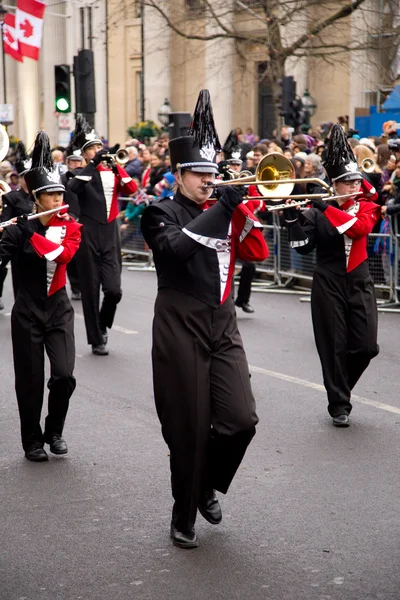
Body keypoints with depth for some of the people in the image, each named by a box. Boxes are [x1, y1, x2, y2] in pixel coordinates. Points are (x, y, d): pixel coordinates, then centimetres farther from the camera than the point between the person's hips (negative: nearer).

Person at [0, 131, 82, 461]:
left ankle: (54, 431, 16)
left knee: (64, 375, -8)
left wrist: (32, 235, -24)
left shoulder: (70, 227, 1)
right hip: (27, 310, -2)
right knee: (30, 380, 3)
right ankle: (32, 441, 19)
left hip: (59, 307, 2)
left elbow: (63, 254, -19)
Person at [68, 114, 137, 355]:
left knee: (114, 290, -6)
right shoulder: (82, 174, 0)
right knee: (91, 292, 1)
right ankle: (97, 340, 12)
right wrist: (94, 163, -26)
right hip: (89, 238, -2)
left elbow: (133, 189, -6)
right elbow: (71, 188, -22)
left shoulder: (113, 172, 10)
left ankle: (102, 325, 22)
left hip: (111, 237, 3)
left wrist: (117, 166, -17)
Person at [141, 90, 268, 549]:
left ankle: (207, 486, 21)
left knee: (241, 419, -6)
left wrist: (240, 207, -6)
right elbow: (175, 246, -25)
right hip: (181, 329, -5)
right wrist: (221, 209, -24)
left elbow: (257, 252, 6)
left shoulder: (223, 212, 14)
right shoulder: (161, 212, -4)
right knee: (190, 429, 0)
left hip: (222, 326, 5)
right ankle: (184, 516, 17)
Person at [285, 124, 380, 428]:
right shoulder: (317, 213, -3)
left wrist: (327, 208, -24)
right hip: (329, 285, -2)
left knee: (366, 346, -3)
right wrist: (292, 216, -18)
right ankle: (339, 404, 12)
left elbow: (359, 227, -19)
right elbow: (302, 246, -8)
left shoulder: (368, 208, 3)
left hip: (359, 283, 2)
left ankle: (341, 387, 23)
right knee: (334, 347, 1)